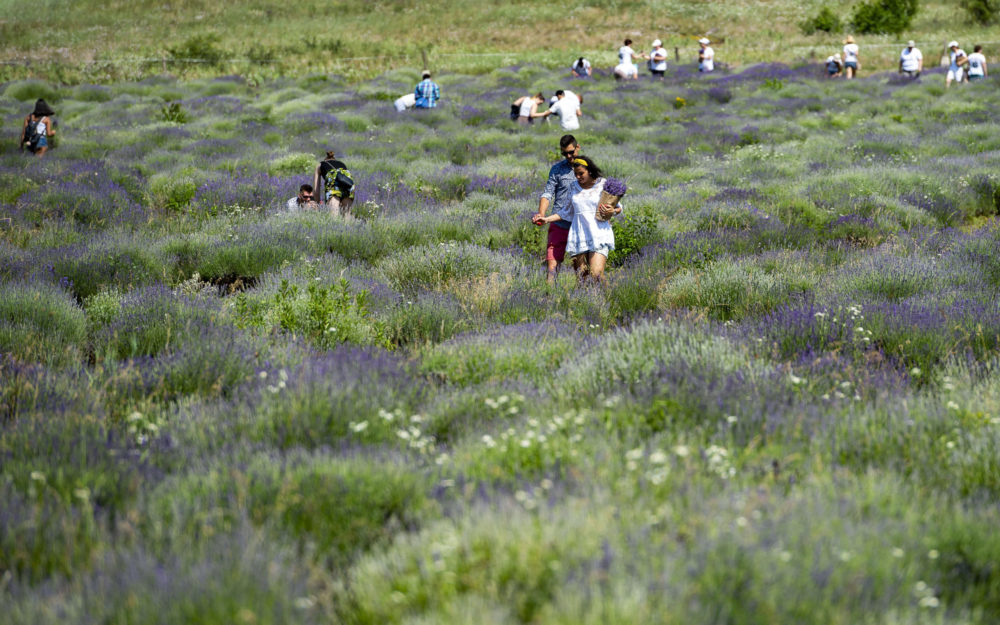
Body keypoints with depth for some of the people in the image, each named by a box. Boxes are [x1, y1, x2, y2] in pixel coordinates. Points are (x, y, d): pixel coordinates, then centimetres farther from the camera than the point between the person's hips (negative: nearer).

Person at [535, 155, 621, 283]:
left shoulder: (603, 185, 1)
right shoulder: (574, 187, 13)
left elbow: (618, 208, 9)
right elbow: (568, 212, 25)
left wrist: (613, 211, -14)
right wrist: (546, 219, 18)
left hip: (599, 236, -4)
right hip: (579, 238, 4)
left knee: (596, 275, -18)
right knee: (581, 277, -1)